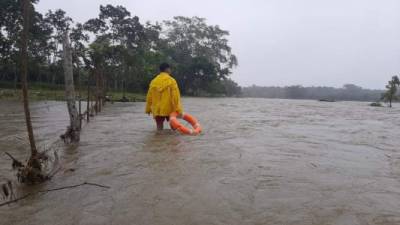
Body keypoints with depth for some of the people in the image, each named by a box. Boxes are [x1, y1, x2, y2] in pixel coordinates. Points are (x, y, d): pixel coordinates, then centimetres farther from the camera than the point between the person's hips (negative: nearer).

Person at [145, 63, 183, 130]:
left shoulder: (153, 81, 5)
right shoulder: (171, 80, -8)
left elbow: (149, 97, 8)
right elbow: (175, 96, -15)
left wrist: (148, 109, 18)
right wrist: (178, 110, -14)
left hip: (157, 110, 3)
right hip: (169, 109, -3)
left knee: (159, 126, 8)